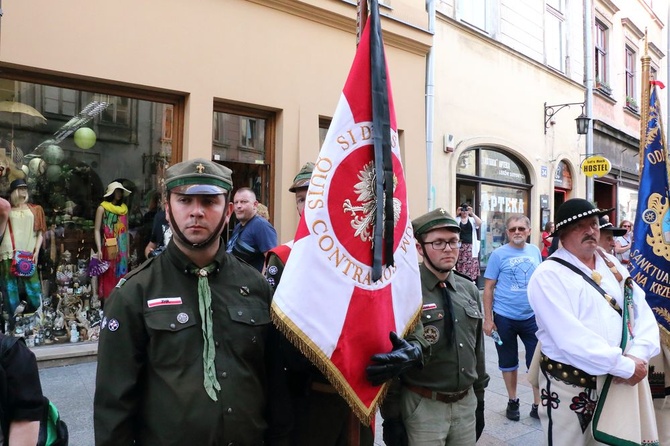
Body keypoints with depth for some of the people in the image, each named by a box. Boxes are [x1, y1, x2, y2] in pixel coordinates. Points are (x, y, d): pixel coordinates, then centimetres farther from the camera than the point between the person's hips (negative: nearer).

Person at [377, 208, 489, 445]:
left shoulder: (469, 289, 4)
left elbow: (478, 347, 13)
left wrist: (480, 399, 15)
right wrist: (392, 417, -9)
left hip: (466, 403, 6)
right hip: (422, 407, -5)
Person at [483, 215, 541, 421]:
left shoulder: (535, 251, 3)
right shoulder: (498, 254, -8)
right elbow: (488, 288, -7)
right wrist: (488, 319, -10)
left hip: (532, 316, 3)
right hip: (504, 317, -3)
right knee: (508, 362, 13)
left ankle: (538, 404, 20)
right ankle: (512, 401, 30)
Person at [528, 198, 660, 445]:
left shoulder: (612, 265, 7)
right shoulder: (548, 275, -15)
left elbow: (643, 312, 3)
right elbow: (570, 338, -23)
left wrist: (638, 355, -14)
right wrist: (626, 366, -19)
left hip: (614, 383, 6)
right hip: (570, 387, -6)